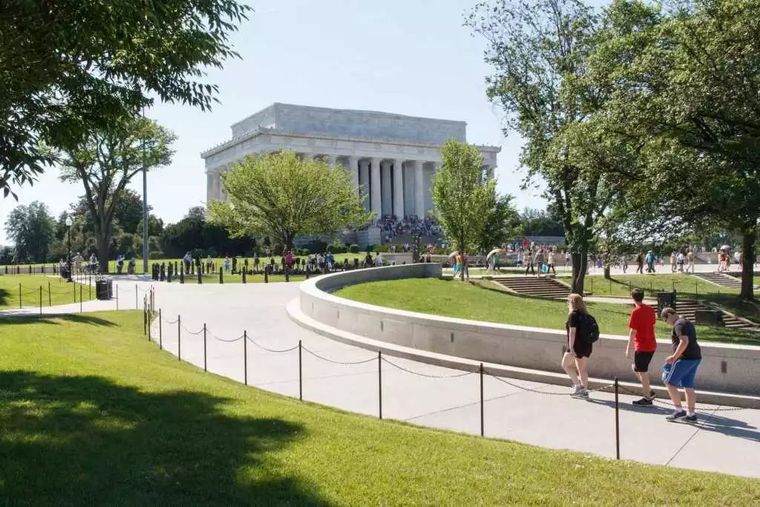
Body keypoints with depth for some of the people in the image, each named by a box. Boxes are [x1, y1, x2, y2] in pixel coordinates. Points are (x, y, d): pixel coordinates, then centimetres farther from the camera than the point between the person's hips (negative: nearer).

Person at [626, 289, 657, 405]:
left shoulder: (636, 311, -15)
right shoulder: (650, 309, 6)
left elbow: (633, 331, -16)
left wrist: (628, 348, -12)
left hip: (642, 346, -8)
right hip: (651, 345, 8)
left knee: (642, 372, 2)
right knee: (636, 368, 21)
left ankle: (647, 398, 8)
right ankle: (649, 391, 19)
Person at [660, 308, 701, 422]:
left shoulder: (679, 324, -13)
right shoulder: (687, 323, 19)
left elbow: (684, 342, -26)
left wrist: (674, 357, -21)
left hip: (686, 359, -10)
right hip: (695, 358, 10)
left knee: (669, 382, -1)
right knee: (688, 386, 13)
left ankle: (679, 411, 1)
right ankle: (691, 414, 15)